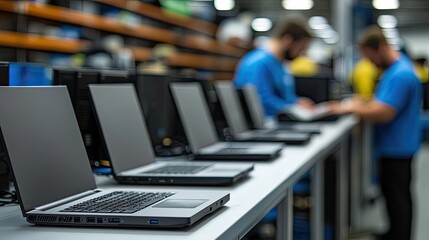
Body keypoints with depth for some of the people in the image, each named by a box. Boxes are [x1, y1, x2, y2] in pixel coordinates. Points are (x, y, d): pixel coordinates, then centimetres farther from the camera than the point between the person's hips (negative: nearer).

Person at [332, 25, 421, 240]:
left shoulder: (400, 75, -25)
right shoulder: (396, 67, 8)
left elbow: (384, 113, -30)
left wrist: (353, 109, -17)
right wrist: (363, 104, 3)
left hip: (395, 148, -10)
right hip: (397, 145, 10)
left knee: (396, 196, 0)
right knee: (399, 195, 20)